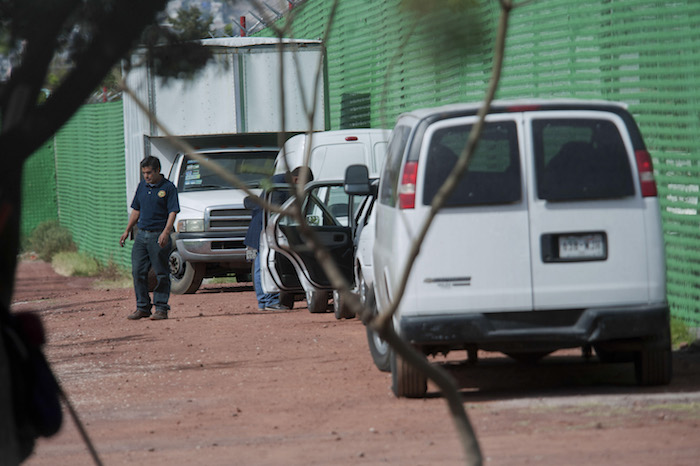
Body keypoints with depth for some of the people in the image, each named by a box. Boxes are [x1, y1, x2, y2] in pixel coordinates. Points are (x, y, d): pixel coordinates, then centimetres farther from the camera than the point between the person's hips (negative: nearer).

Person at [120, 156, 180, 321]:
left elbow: (172, 213, -9)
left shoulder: (168, 188, -5)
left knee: (161, 274, -3)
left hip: (158, 236, -6)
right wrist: (127, 230, 16)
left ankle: (161, 307, 2)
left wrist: (165, 232, -21)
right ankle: (142, 307, 10)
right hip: (141, 234, 6)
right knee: (138, 272, 3)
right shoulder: (142, 186, 14)